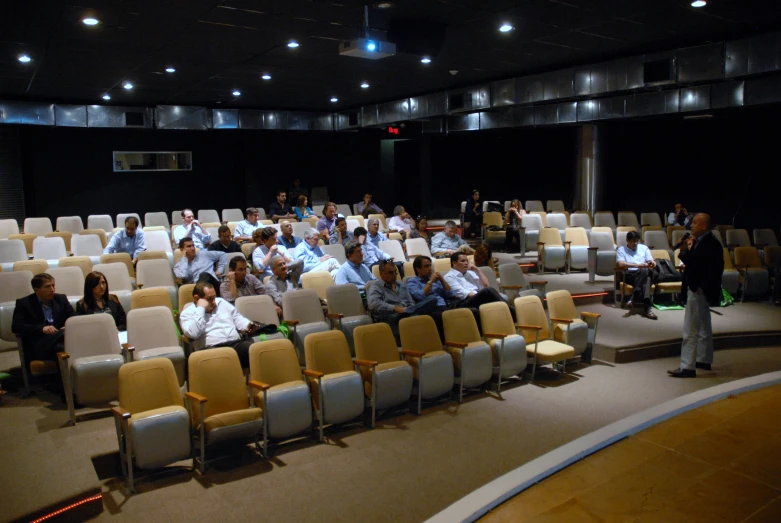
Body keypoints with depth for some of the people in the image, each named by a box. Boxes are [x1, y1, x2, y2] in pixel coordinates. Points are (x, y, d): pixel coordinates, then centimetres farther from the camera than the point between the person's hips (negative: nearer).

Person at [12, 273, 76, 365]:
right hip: (37, 344, -3)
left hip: (61, 337, 4)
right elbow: (16, 326, -3)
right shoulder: (24, 303, 9)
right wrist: (41, 329, -18)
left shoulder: (61, 299, 19)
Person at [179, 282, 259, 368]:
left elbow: (237, 318, 28)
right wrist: (201, 308, -4)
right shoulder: (187, 313, 8)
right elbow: (193, 333, -10)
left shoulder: (221, 302, 25)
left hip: (237, 343, 4)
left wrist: (248, 325, 5)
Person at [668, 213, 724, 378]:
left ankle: (687, 367, -7)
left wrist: (686, 250, -15)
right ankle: (704, 360, 35)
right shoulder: (702, 241, 10)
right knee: (703, 327, 21)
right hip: (700, 289, 11)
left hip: (699, 290, -11)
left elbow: (694, 262, -26)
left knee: (691, 330, -9)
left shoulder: (709, 244, -20)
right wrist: (686, 250, -2)